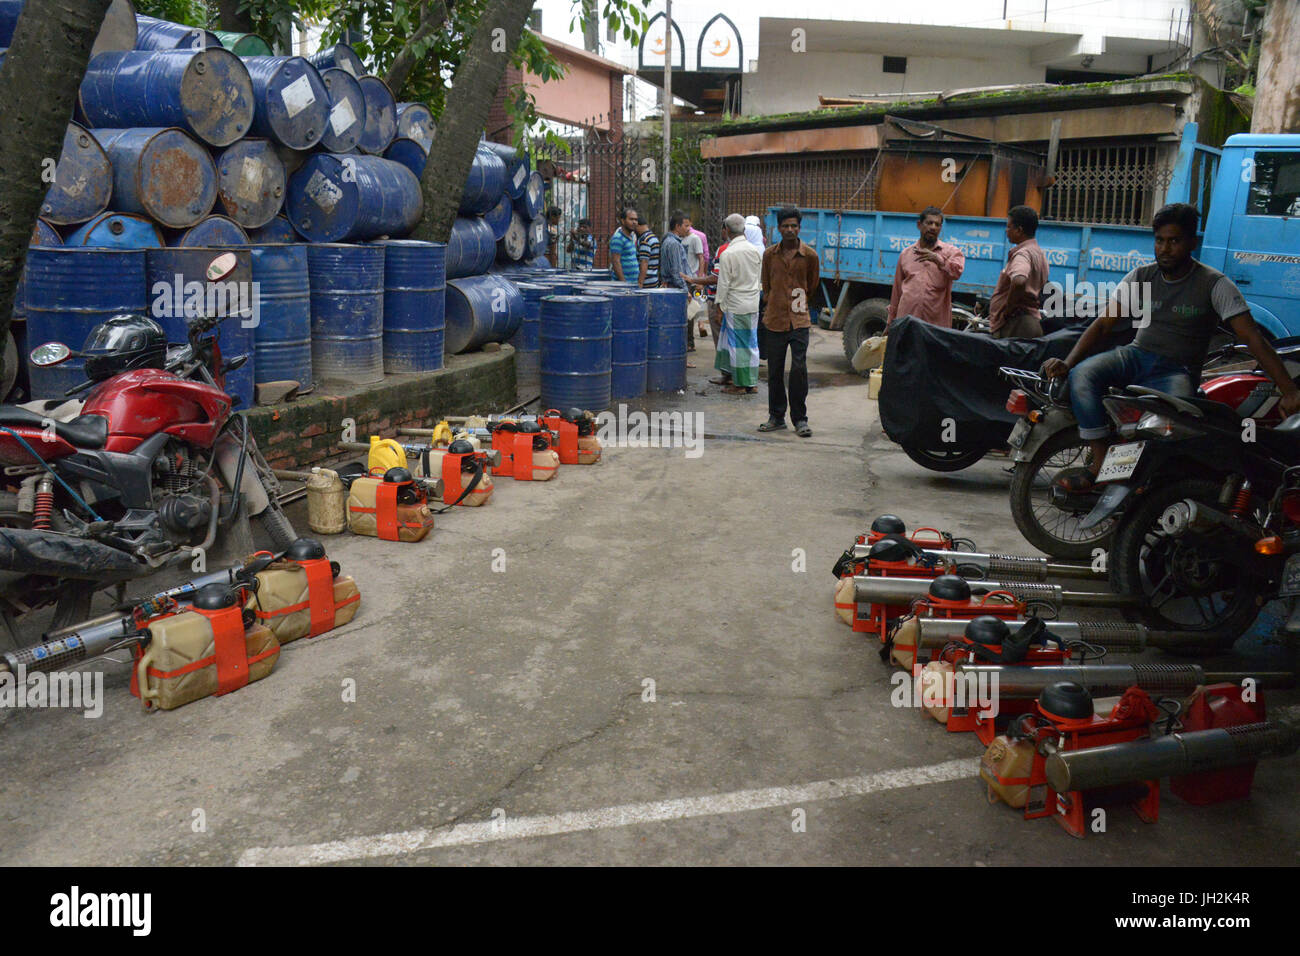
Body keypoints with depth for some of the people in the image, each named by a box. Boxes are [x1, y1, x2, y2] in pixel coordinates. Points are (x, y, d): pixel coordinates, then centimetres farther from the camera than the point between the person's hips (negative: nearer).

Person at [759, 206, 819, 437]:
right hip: (774, 320, 2)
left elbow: (812, 287, 13)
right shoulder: (769, 255, 6)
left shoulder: (810, 256, 0)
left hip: (799, 321, -2)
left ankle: (800, 419, 1)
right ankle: (776, 416, 20)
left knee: (799, 369, -9)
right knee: (775, 371, 8)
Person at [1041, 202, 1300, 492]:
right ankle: (1101, 465, -24)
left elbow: (1252, 337, -10)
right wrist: (1066, 362, -14)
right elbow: (1102, 324, 3)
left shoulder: (1214, 284, -5)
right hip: (1136, 356, 4)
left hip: (1177, 371, -3)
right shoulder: (1140, 277, 6)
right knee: (1082, 374, -28)